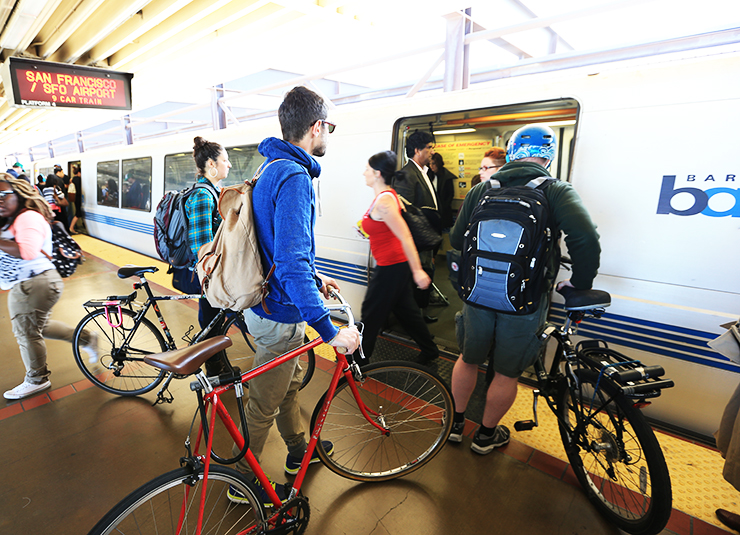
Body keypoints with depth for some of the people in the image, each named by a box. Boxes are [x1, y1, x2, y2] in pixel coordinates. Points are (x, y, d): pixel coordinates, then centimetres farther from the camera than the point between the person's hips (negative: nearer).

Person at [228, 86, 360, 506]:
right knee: (264, 404, 10)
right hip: (281, 314, -10)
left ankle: (299, 449, 49)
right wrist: (330, 330, -31)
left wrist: (313, 277, 20)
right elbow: (291, 263, -34)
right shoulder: (293, 176, -25)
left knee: (291, 381, 26)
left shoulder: (274, 168, 8)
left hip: (273, 301, 10)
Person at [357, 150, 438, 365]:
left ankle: (360, 356, 24)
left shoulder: (383, 201, -22)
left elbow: (405, 236, -26)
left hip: (391, 267, -10)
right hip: (396, 264, 10)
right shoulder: (388, 194, 9)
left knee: (371, 313, 6)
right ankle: (429, 350, 33)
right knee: (406, 309, 19)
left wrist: (417, 270, -27)